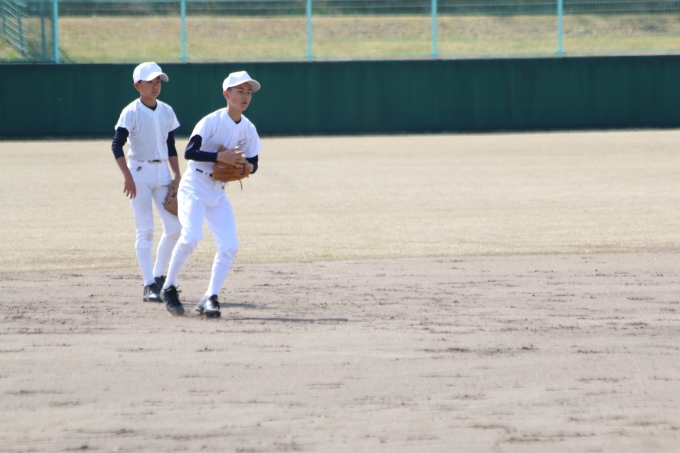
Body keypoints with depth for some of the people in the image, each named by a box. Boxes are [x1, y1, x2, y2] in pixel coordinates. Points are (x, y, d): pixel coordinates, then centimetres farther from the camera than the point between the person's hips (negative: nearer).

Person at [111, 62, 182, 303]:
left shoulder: (166, 111, 8)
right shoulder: (131, 112, -9)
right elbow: (117, 145, -16)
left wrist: (177, 175, 9)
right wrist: (127, 176, -25)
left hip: (162, 172, 6)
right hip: (139, 172, -6)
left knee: (174, 227, 1)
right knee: (145, 230, -6)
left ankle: (158, 276, 17)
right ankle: (149, 286, -5)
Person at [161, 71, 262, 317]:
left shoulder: (248, 129, 6)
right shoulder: (212, 121, -12)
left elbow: (253, 163, 15)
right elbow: (189, 152, -21)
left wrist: (245, 166, -9)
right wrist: (221, 157, -29)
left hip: (219, 193, 6)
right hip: (194, 188, -6)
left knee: (230, 245, -8)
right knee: (191, 237, -24)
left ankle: (210, 298, -3)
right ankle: (169, 288, -5)